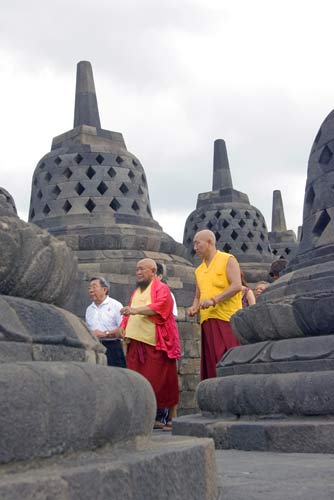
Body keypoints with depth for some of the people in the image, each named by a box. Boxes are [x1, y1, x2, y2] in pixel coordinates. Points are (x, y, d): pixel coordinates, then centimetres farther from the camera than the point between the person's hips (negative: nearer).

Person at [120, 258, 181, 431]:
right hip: (136, 342, 6)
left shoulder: (161, 289, 1)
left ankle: (172, 418, 7)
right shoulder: (136, 292, 24)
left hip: (156, 343, -6)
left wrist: (136, 310, -29)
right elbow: (131, 313, 27)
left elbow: (159, 307, -17)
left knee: (162, 381, -3)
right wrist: (124, 326, 7)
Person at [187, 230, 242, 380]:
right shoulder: (199, 270, 20)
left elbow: (236, 286, -10)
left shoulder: (228, 260, 1)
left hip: (227, 319, -6)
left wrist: (214, 300, -17)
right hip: (207, 322, 6)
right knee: (211, 364, 2)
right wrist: (194, 307, 2)